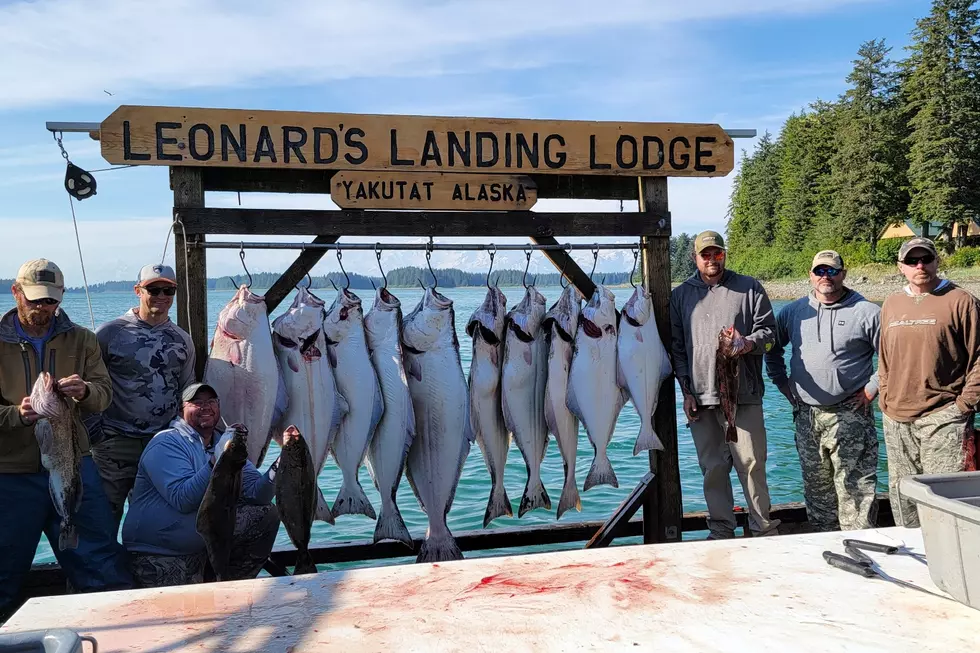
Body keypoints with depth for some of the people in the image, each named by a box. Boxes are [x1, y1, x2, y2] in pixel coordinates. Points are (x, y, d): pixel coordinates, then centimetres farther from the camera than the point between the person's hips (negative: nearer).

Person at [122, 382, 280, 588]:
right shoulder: (166, 443, -13)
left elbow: (256, 493, -5)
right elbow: (182, 500, -27)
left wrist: (280, 465, -23)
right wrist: (216, 461, -36)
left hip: (207, 541, 6)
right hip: (158, 554, -6)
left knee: (266, 514, -7)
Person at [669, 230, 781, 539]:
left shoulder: (749, 288, 7)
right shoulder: (680, 295, 11)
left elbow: (768, 331, 7)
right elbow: (677, 348, 11)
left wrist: (749, 343, -17)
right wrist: (686, 391, 4)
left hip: (744, 395, -2)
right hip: (701, 398, 2)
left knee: (752, 464, -1)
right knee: (712, 468, 8)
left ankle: (764, 529, 13)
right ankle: (721, 531, 20)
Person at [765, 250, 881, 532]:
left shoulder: (867, 312, -4)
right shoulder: (793, 311, 9)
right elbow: (772, 348, 21)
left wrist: (871, 389, -7)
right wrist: (783, 383, 13)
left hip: (850, 415, -4)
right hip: (806, 415, 5)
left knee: (854, 487, -5)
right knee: (816, 487, 14)